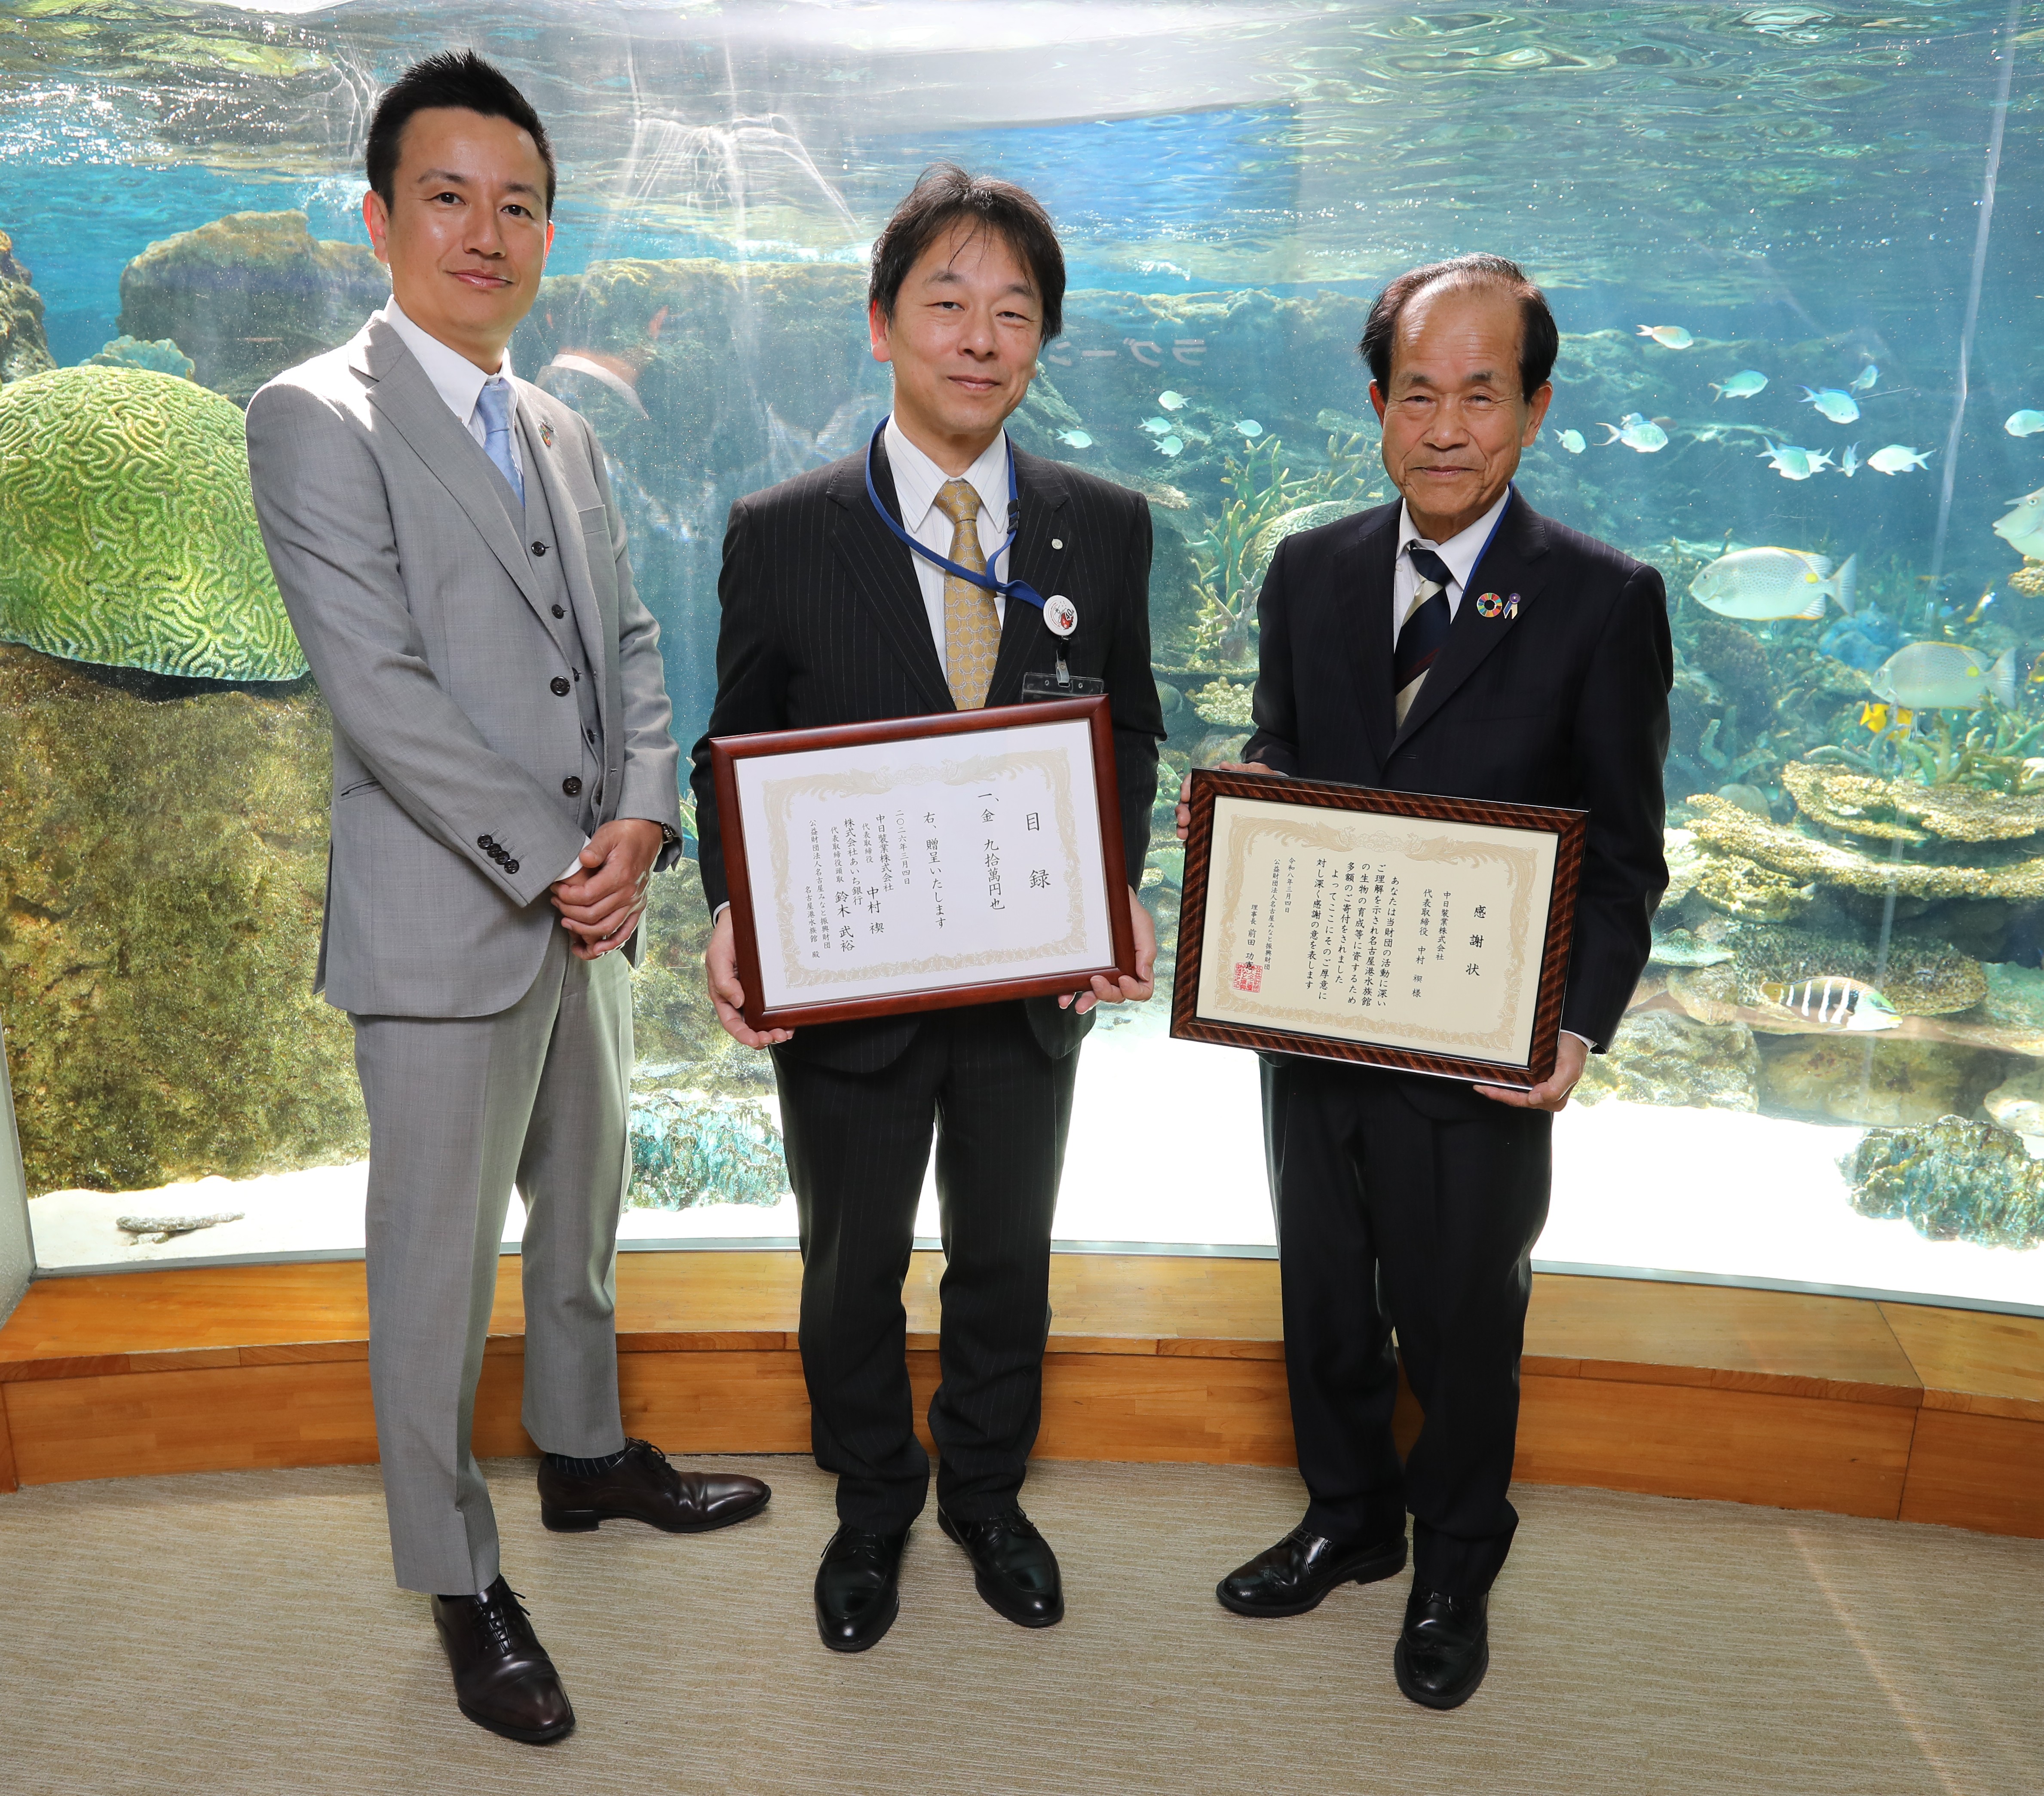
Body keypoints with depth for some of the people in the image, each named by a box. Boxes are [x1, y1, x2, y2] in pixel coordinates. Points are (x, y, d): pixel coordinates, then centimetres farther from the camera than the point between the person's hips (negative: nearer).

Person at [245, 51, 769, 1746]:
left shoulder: (565, 435, 13)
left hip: (590, 907, 7)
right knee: (439, 1273, 6)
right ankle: (461, 1582, 24)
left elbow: (628, 643, 11)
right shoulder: (317, 419, -10)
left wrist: (642, 817, -6)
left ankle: (586, 1453, 43)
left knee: (583, 1215, 22)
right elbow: (380, 694, -18)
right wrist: (555, 862, -17)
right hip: (445, 925, -7)